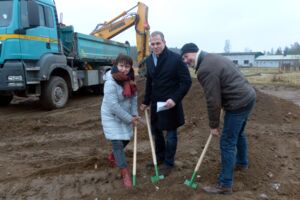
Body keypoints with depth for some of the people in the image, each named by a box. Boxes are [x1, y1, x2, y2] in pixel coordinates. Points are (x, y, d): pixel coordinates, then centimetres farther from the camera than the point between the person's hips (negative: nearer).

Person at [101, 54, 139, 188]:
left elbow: (133, 97, 2)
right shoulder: (110, 83, -26)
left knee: (126, 140, 18)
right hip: (112, 117, -7)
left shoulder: (129, 80, -3)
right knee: (118, 143, -6)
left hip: (125, 116, 7)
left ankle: (112, 157, 45)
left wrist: (134, 114, -8)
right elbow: (114, 105, -29)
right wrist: (130, 119, -23)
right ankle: (125, 173, 8)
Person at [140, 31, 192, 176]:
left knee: (171, 135, 8)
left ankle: (168, 163, 27)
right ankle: (160, 157, 40)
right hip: (155, 103, 6)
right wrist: (146, 101, 14)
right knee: (156, 131, 18)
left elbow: (186, 81, -14)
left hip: (170, 104, -6)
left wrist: (175, 99, -22)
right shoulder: (149, 60, 5)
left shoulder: (175, 58, -14)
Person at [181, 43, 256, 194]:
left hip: (238, 103, -10)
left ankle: (225, 185, 9)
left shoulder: (205, 69, -21)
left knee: (227, 142, -2)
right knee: (238, 134, 28)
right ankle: (242, 163, 51)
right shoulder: (213, 58, 11)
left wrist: (214, 125, -7)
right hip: (248, 96, 10)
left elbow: (213, 101, -20)